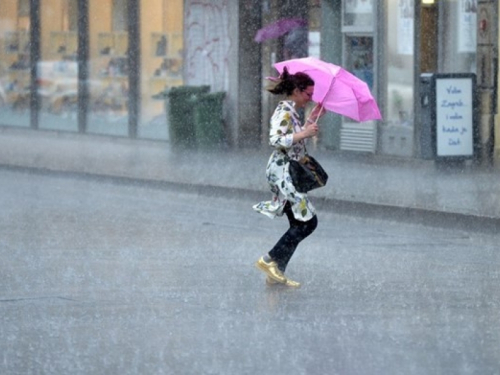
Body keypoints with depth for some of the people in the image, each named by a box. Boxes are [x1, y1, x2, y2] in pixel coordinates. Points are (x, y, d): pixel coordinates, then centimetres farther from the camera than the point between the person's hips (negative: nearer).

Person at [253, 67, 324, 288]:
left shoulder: (292, 111, 15)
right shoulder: (284, 112, -15)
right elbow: (275, 140, -26)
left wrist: (311, 120, 22)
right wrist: (304, 133, -26)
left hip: (289, 174, 10)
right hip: (283, 172, -10)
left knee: (299, 224, 9)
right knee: (308, 222, -10)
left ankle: (277, 273, 9)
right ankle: (270, 260, -7)